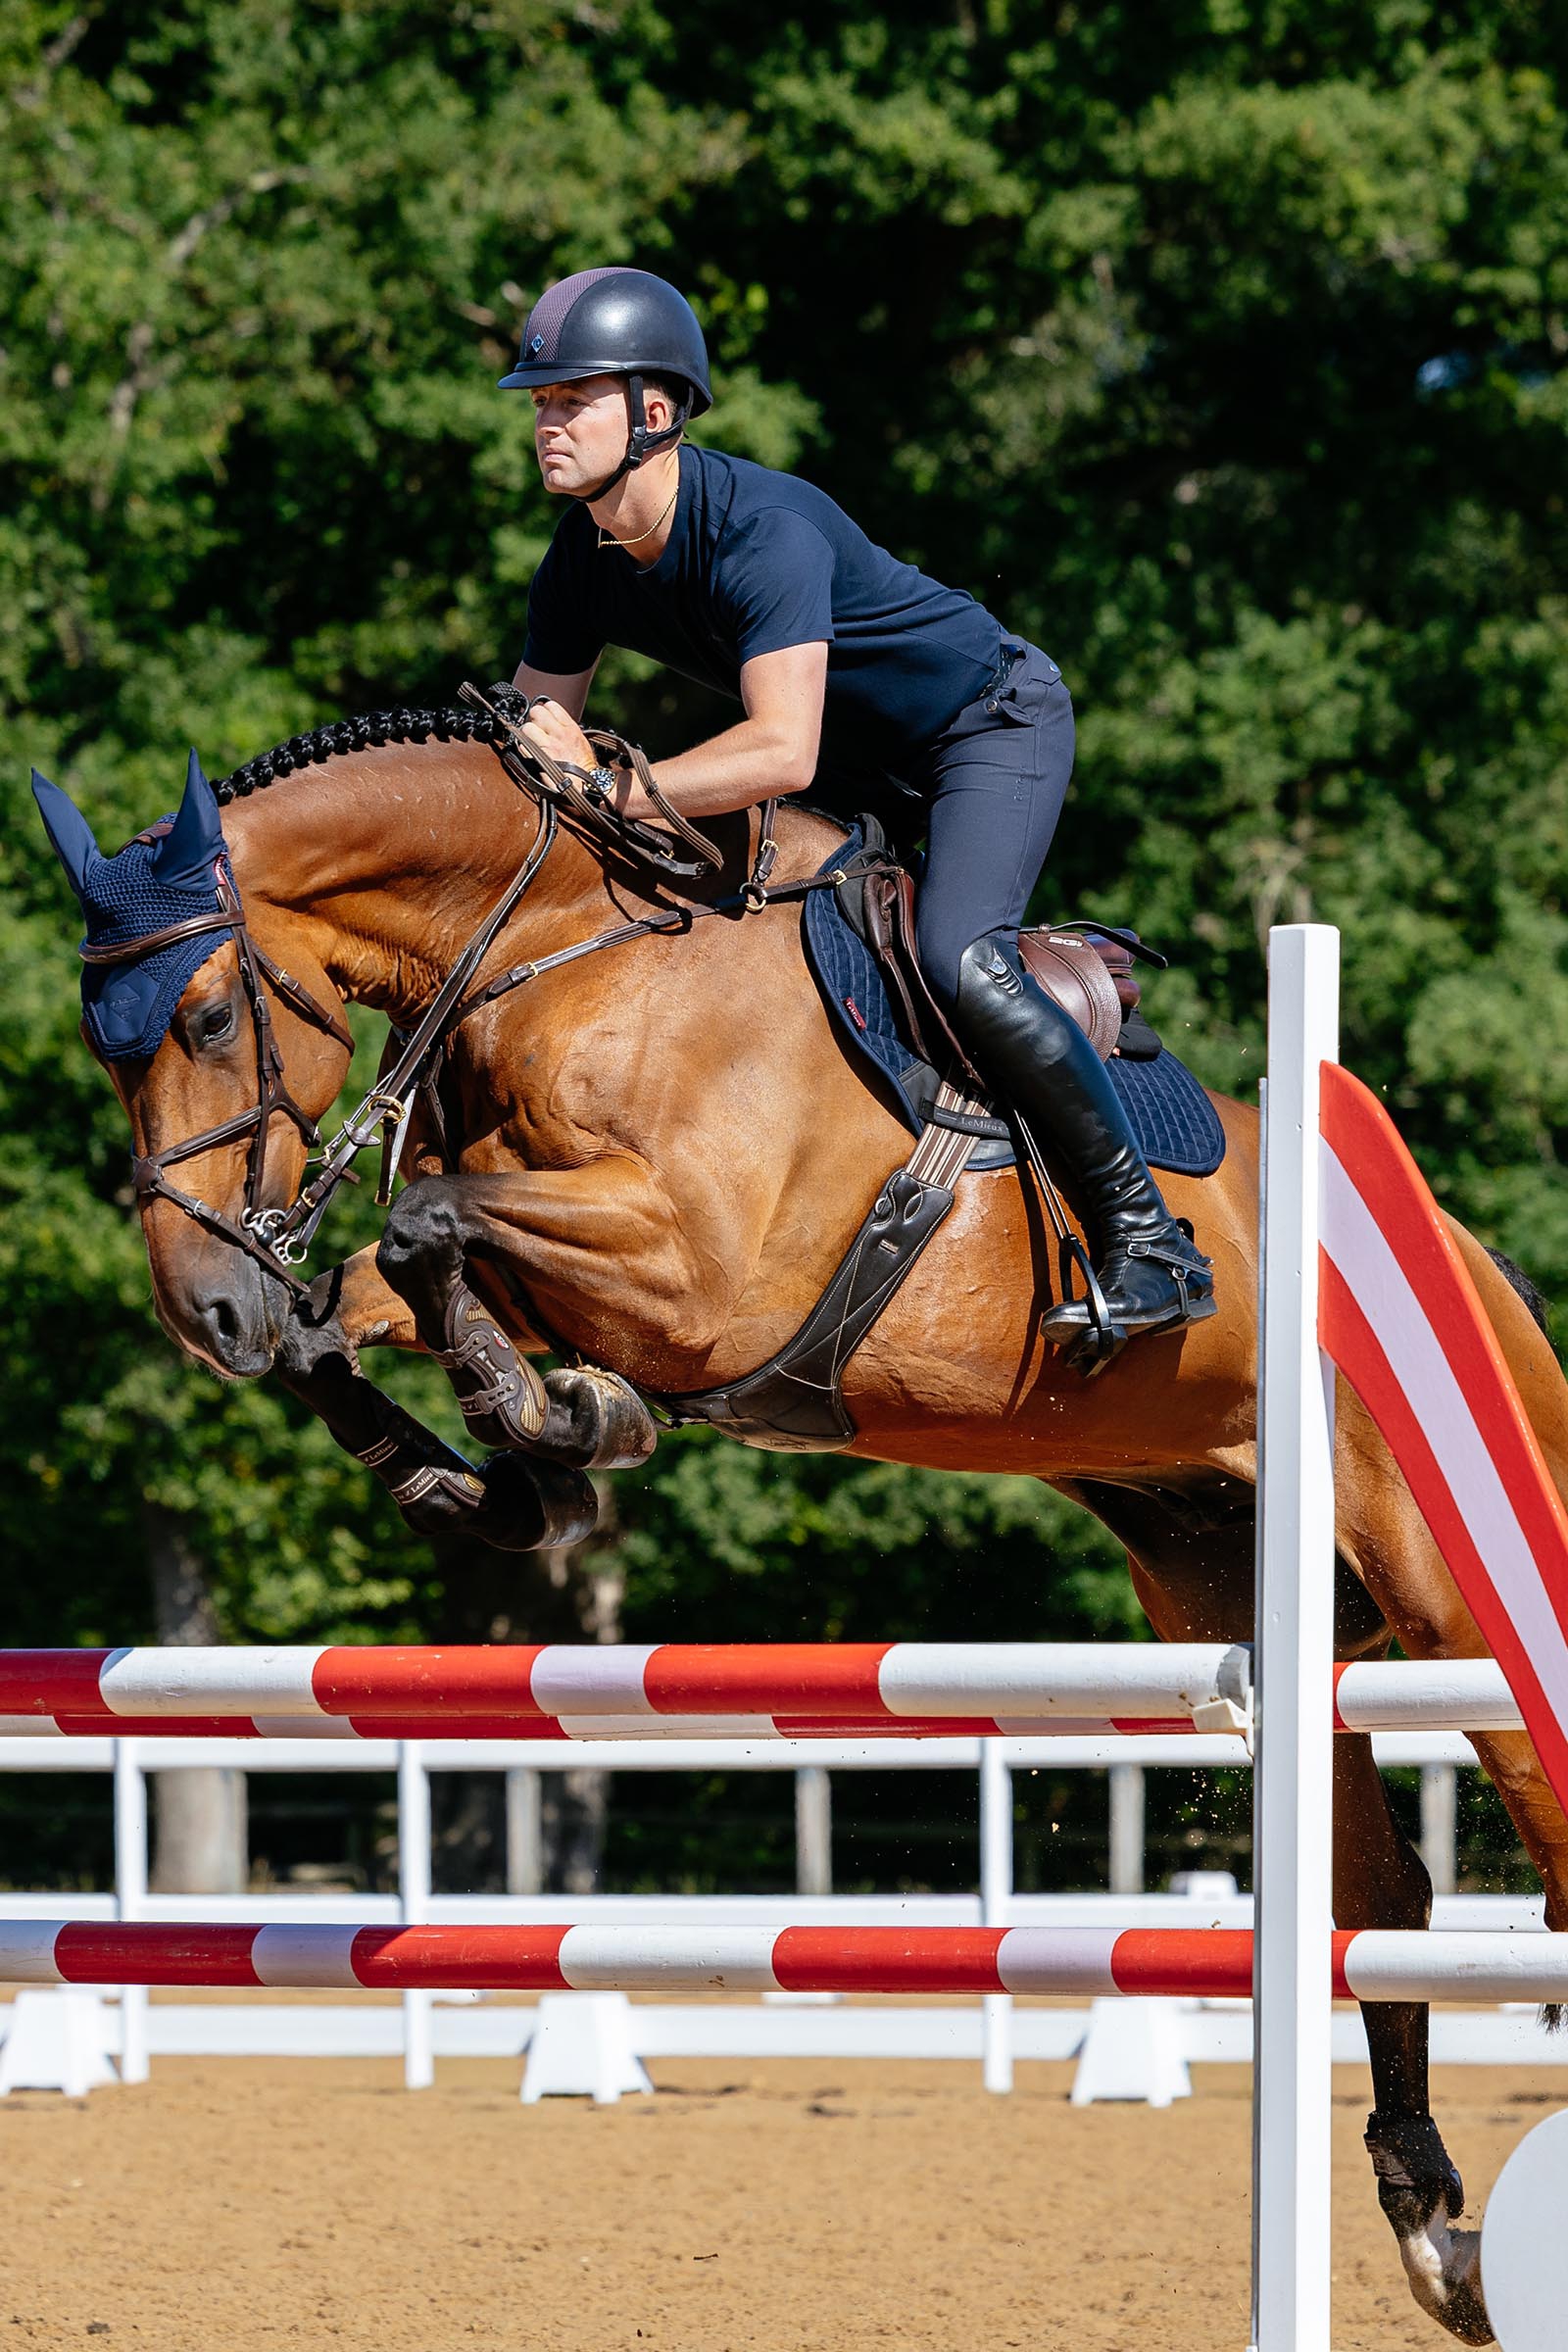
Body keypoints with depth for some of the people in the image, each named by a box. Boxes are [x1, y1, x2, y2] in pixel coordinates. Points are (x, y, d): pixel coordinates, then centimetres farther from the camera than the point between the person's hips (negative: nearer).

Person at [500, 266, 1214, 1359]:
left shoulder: (761, 527, -34)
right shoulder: (583, 568, -9)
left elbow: (784, 752, -45)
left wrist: (611, 790, -47)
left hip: (995, 719, -9)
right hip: (867, 755, 9)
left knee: (957, 961, -28)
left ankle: (1151, 1245, -22)